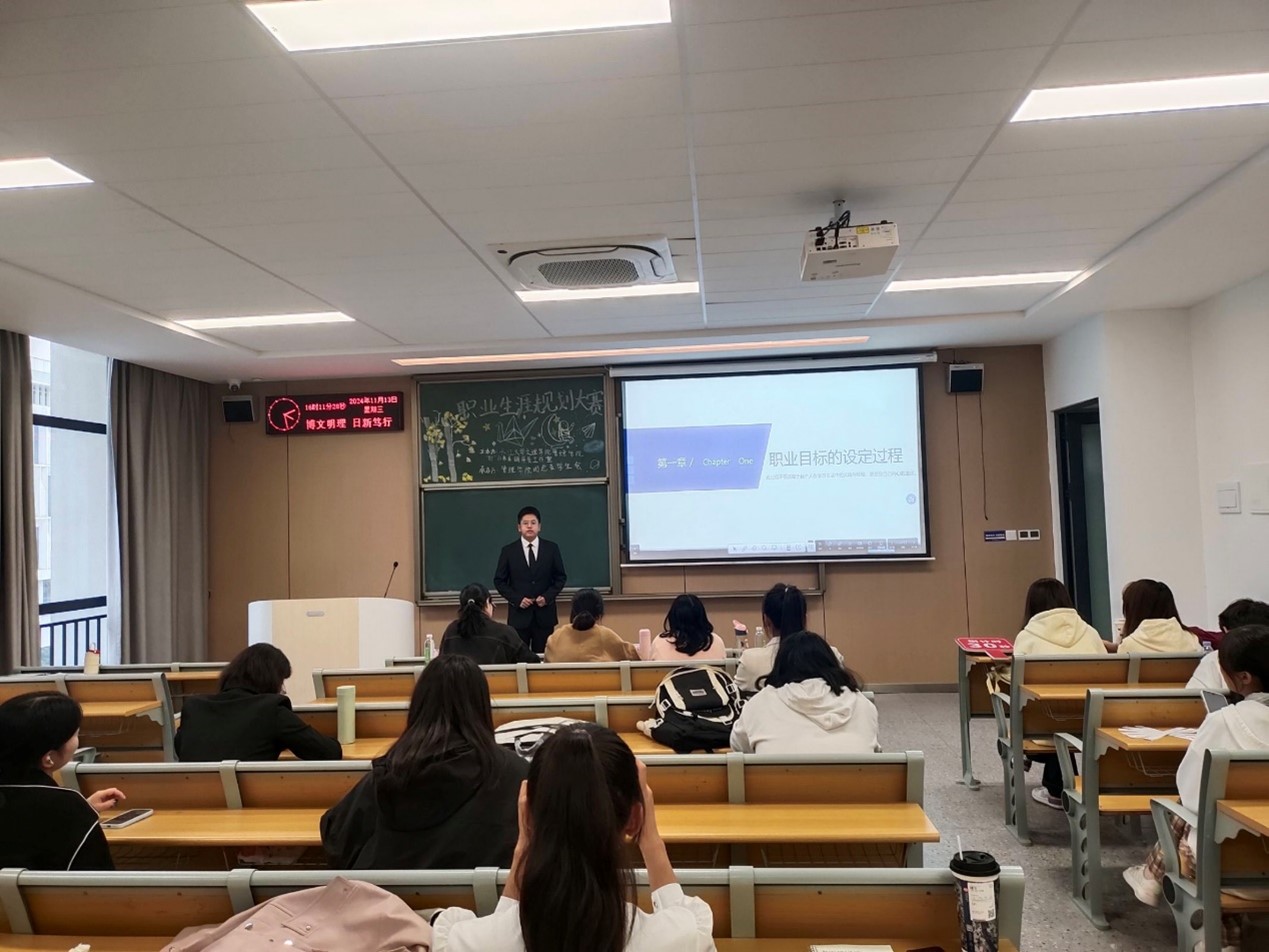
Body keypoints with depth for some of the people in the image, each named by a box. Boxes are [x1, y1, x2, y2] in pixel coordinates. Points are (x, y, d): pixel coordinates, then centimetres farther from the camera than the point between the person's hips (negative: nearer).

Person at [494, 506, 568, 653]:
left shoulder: (551, 548, 4)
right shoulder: (508, 550, 1)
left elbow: (561, 577, 7)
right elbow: (499, 581, 3)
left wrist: (548, 596, -9)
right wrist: (517, 599, -11)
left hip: (544, 613, 1)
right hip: (519, 613, -1)